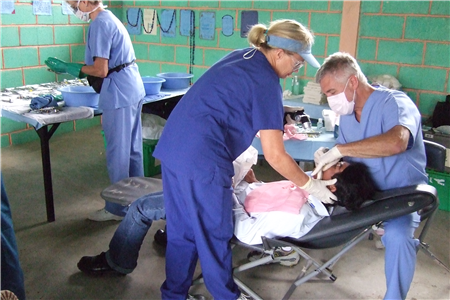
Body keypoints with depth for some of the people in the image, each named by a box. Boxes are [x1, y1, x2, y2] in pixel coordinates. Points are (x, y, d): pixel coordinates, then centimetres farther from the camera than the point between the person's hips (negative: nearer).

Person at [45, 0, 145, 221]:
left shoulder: (100, 24, -16)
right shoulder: (109, 18, 14)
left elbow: (100, 70, -18)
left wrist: (67, 67, -6)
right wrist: (69, 68, 12)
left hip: (118, 95, -10)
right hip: (132, 90, 10)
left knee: (118, 154, 1)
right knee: (133, 149, 16)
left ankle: (117, 208, 13)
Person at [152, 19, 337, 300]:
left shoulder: (240, 57, 15)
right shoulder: (266, 81, -9)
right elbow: (275, 156, -9)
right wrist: (310, 185, 4)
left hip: (172, 147, 8)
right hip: (202, 160, -8)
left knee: (180, 231, 19)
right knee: (214, 236, 10)